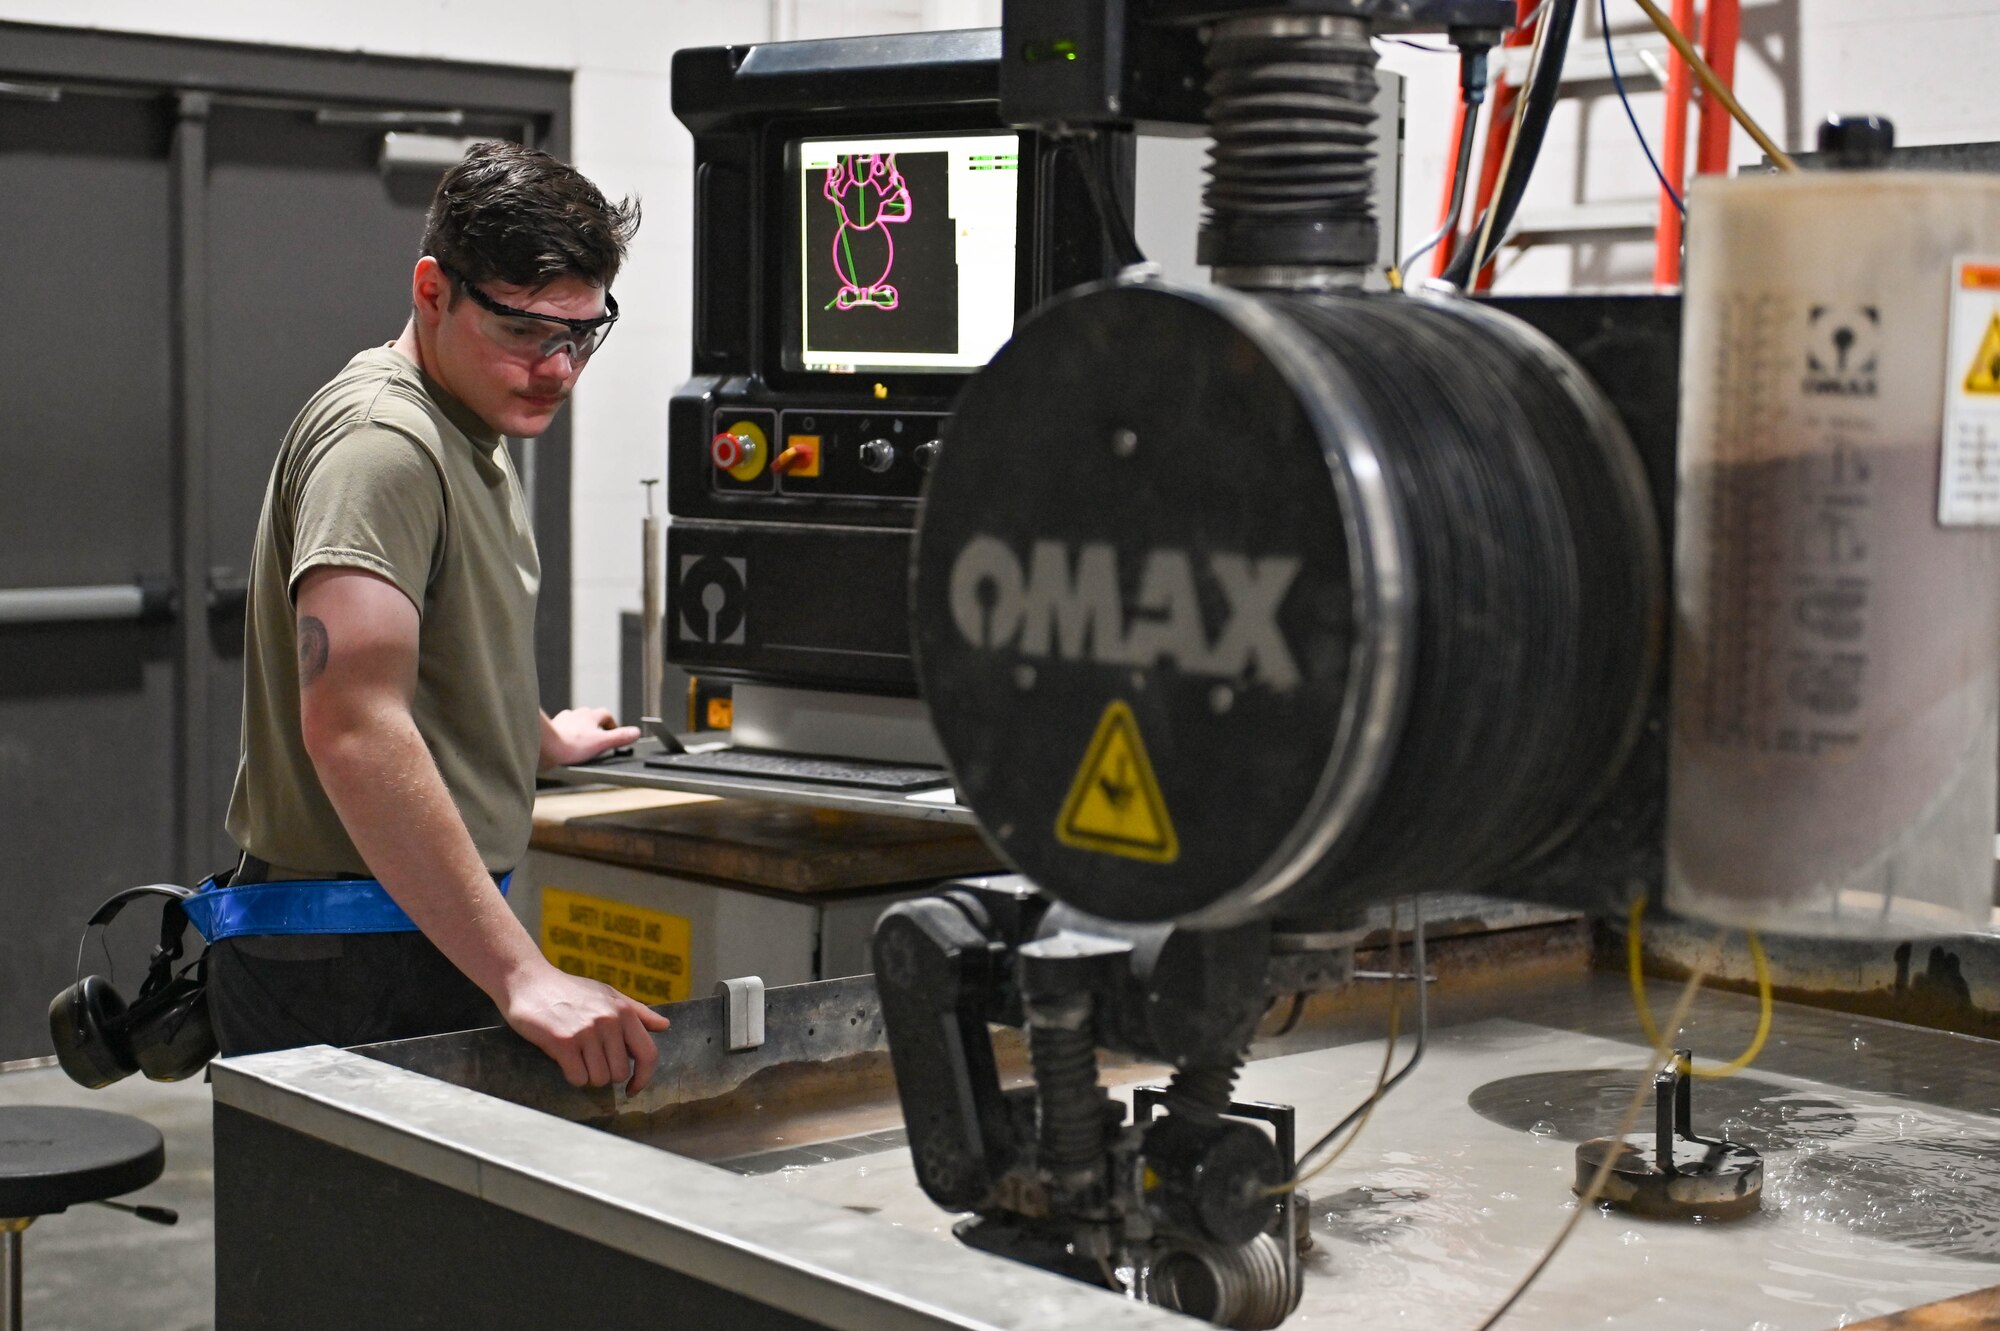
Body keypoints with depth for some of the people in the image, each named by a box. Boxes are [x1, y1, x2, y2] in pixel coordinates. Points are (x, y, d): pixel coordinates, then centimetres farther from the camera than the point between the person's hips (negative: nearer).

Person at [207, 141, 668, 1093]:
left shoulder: (468, 428, 18)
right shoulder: (382, 442, -16)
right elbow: (351, 725, -29)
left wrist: (541, 740, 53)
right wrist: (521, 975, -33)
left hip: (424, 935, 10)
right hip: (354, 975, -10)